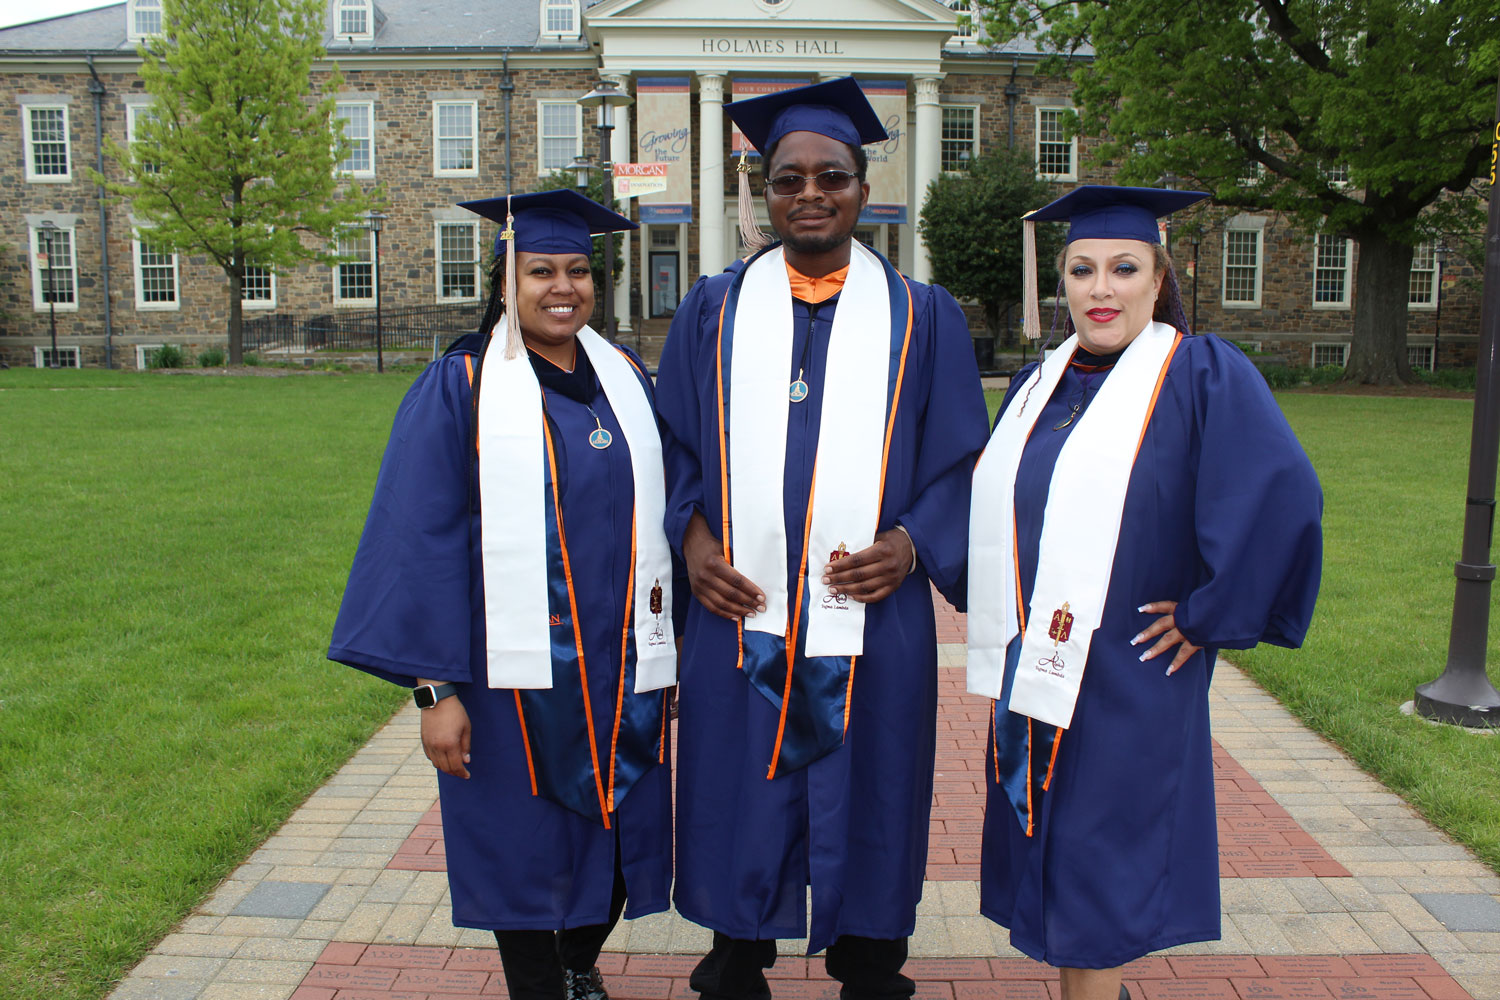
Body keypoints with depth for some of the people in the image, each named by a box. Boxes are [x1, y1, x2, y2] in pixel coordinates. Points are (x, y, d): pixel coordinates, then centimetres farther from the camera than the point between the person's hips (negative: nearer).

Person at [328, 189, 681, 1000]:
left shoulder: (627, 377, 7)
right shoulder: (460, 389, -6)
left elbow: (656, 514, 11)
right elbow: (420, 543, -8)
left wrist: (665, 650, 9)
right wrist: (436, 688, -12)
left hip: (621, 662, 4)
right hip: (517, 667, -4)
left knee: (619, 827, 15)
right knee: (527, 840, 9)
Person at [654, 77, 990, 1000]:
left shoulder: (923, 317, 5)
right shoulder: (714, 310, 8)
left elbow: (961, 460, 4)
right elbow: (673, 443, 9)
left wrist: (912, 543, -11)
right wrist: (693, 538, -6)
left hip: (872, 621, 0)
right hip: (739, 613, 1)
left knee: (867, 809, 11)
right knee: (740, 813, 12)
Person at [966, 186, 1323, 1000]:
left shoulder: (1203, 374, -10)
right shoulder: (1038, 384, 10)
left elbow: (1282, 499, -20)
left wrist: (1208, 617, -16)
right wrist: (1001, 620, 11)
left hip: (1126, 681, -6)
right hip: (1033, 672, 6)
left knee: (1094, 882, 4)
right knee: (1050, 865, 16)